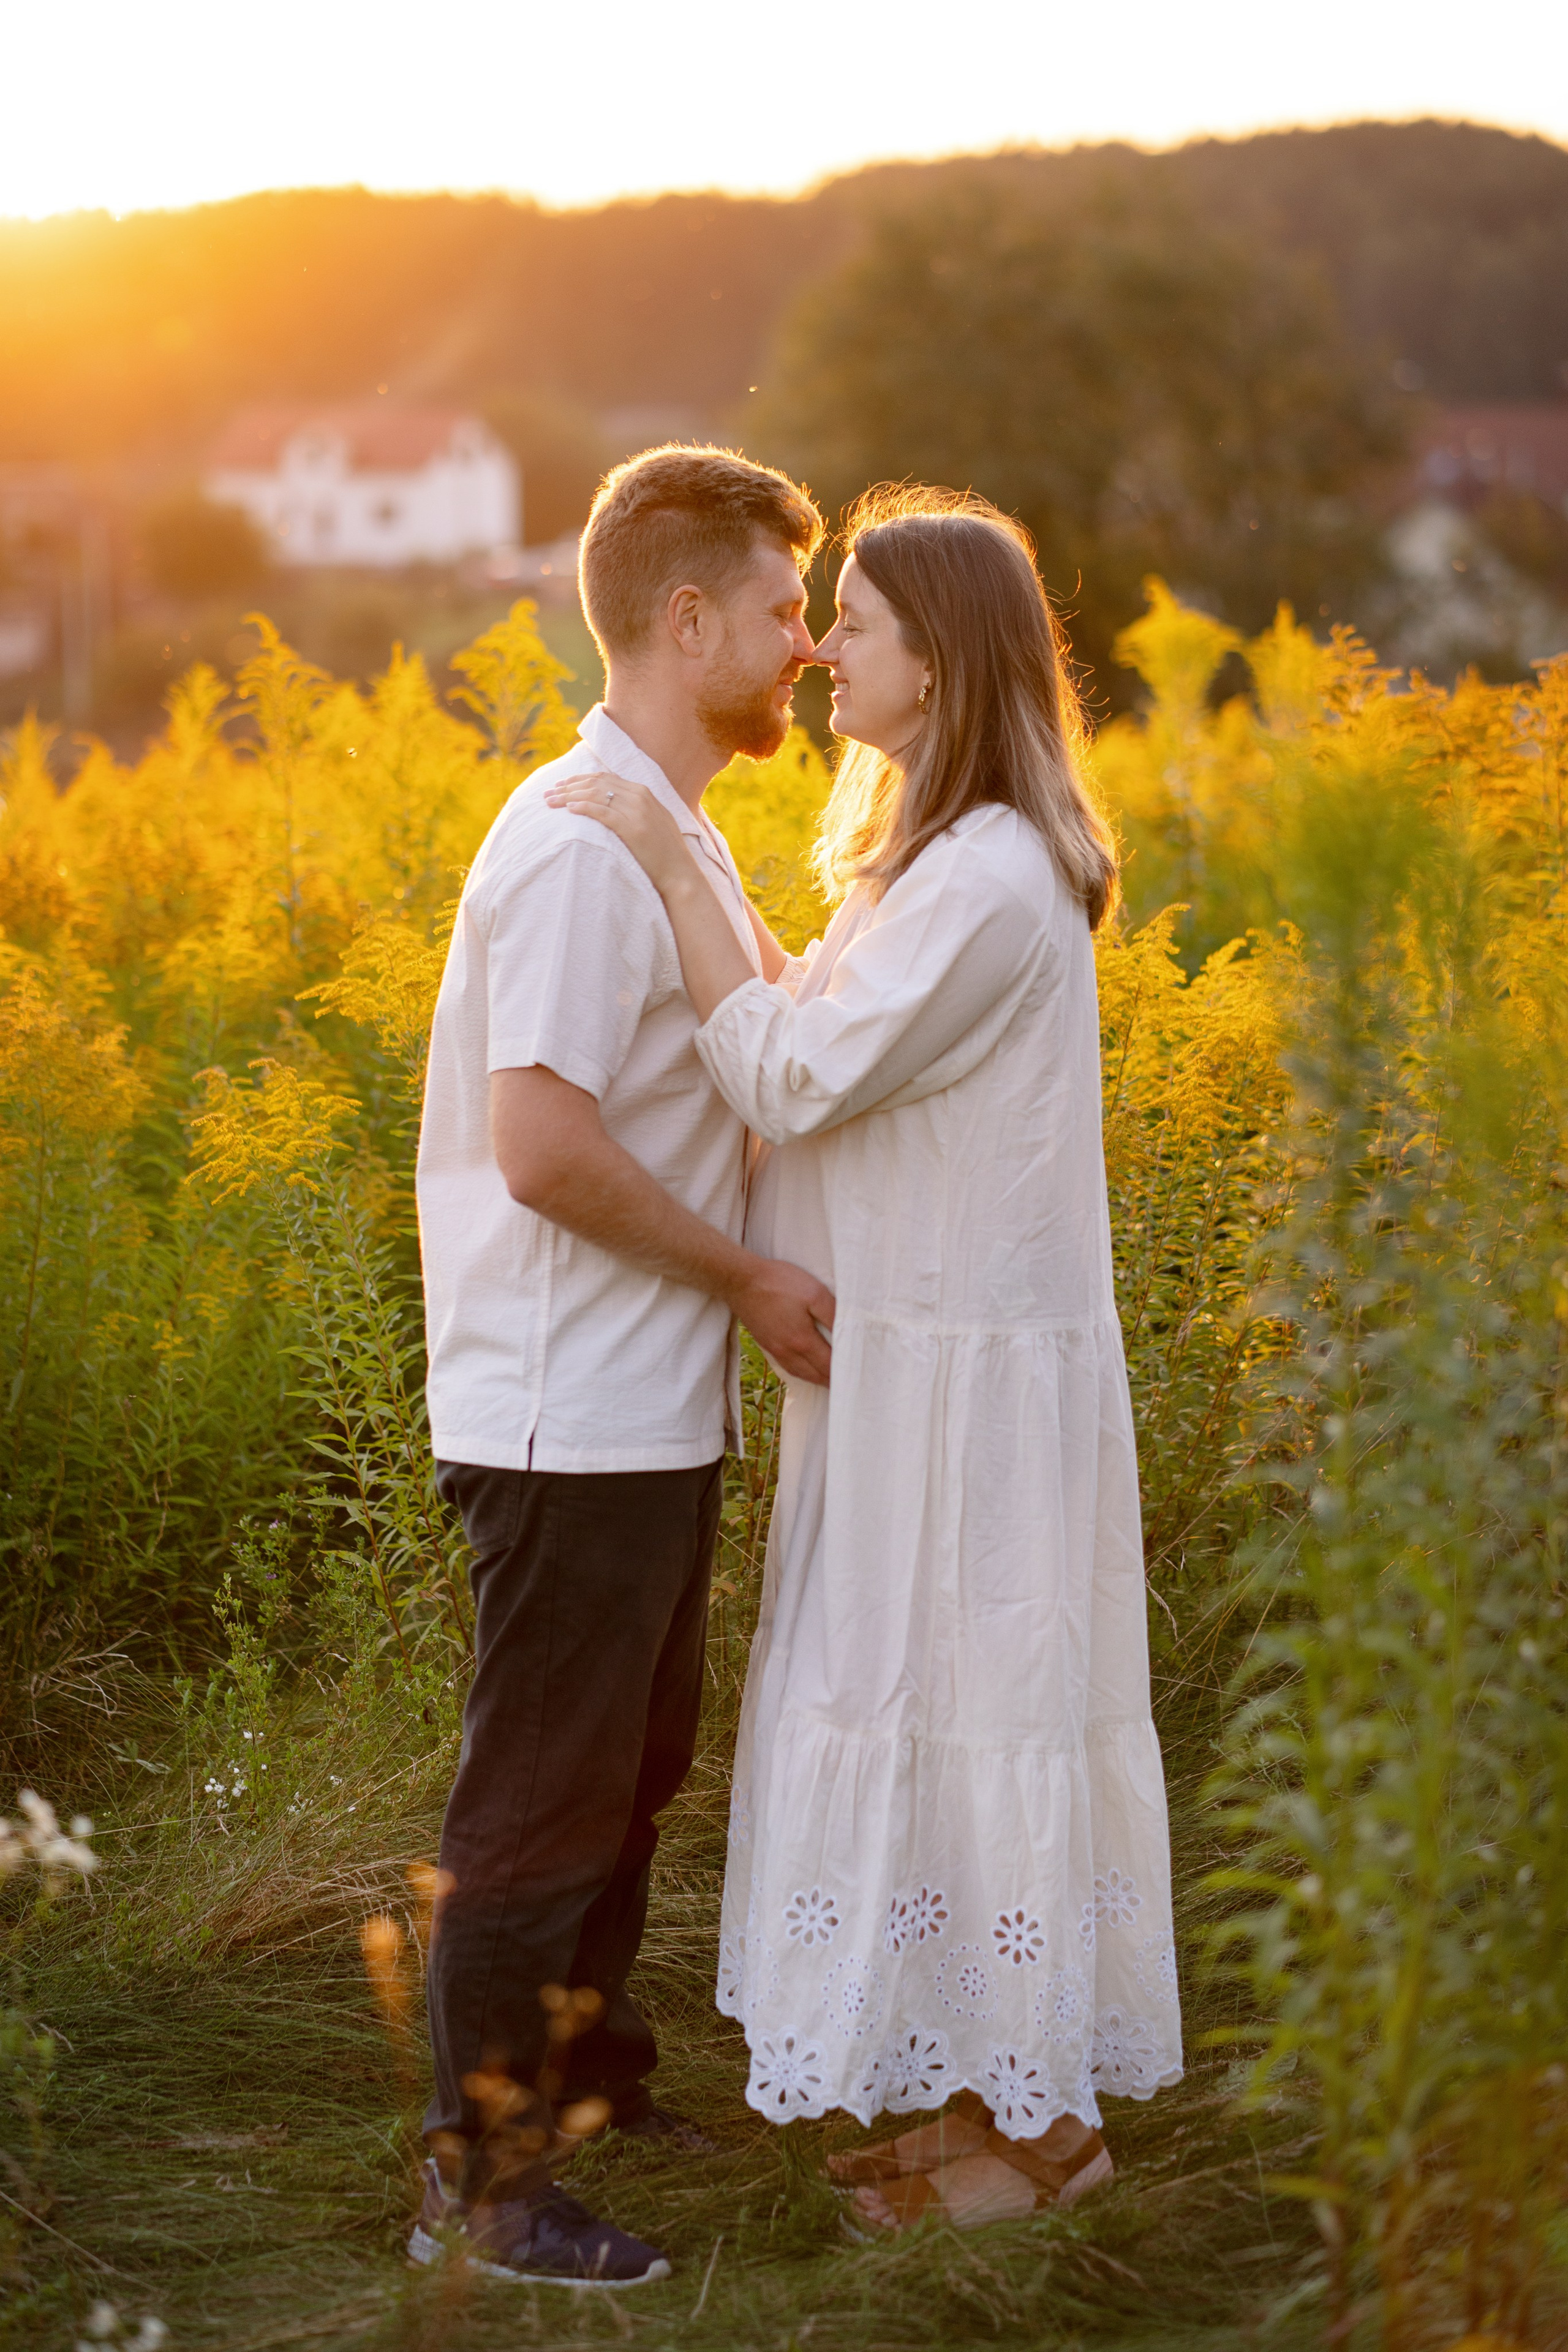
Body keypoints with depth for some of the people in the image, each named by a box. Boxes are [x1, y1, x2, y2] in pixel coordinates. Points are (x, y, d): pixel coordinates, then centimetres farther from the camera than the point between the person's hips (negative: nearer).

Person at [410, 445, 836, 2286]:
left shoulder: (670, 837, 13)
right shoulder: (584, 847, -20)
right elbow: (543, 1147, -26)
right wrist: (747, 1278, -16)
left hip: (652, 1411, 10)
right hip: (571, 1424, -10)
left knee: (634, 1770, 21)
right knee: (543, 1797, 1)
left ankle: (586, 2080, 37)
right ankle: (478, 2183, 13)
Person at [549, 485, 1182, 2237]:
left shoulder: (991, 877, -20)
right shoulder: (943, 855, 13)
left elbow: (795, 1078, -23)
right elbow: (848, 1066, 15)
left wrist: (668, 873, -19)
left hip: (973, 1384, -10)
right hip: (920, 1365, 10)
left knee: (976, 1718, -1)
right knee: (940, 1712, 15)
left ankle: (1051, 2124, 12)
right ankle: (998, 2086, 26)